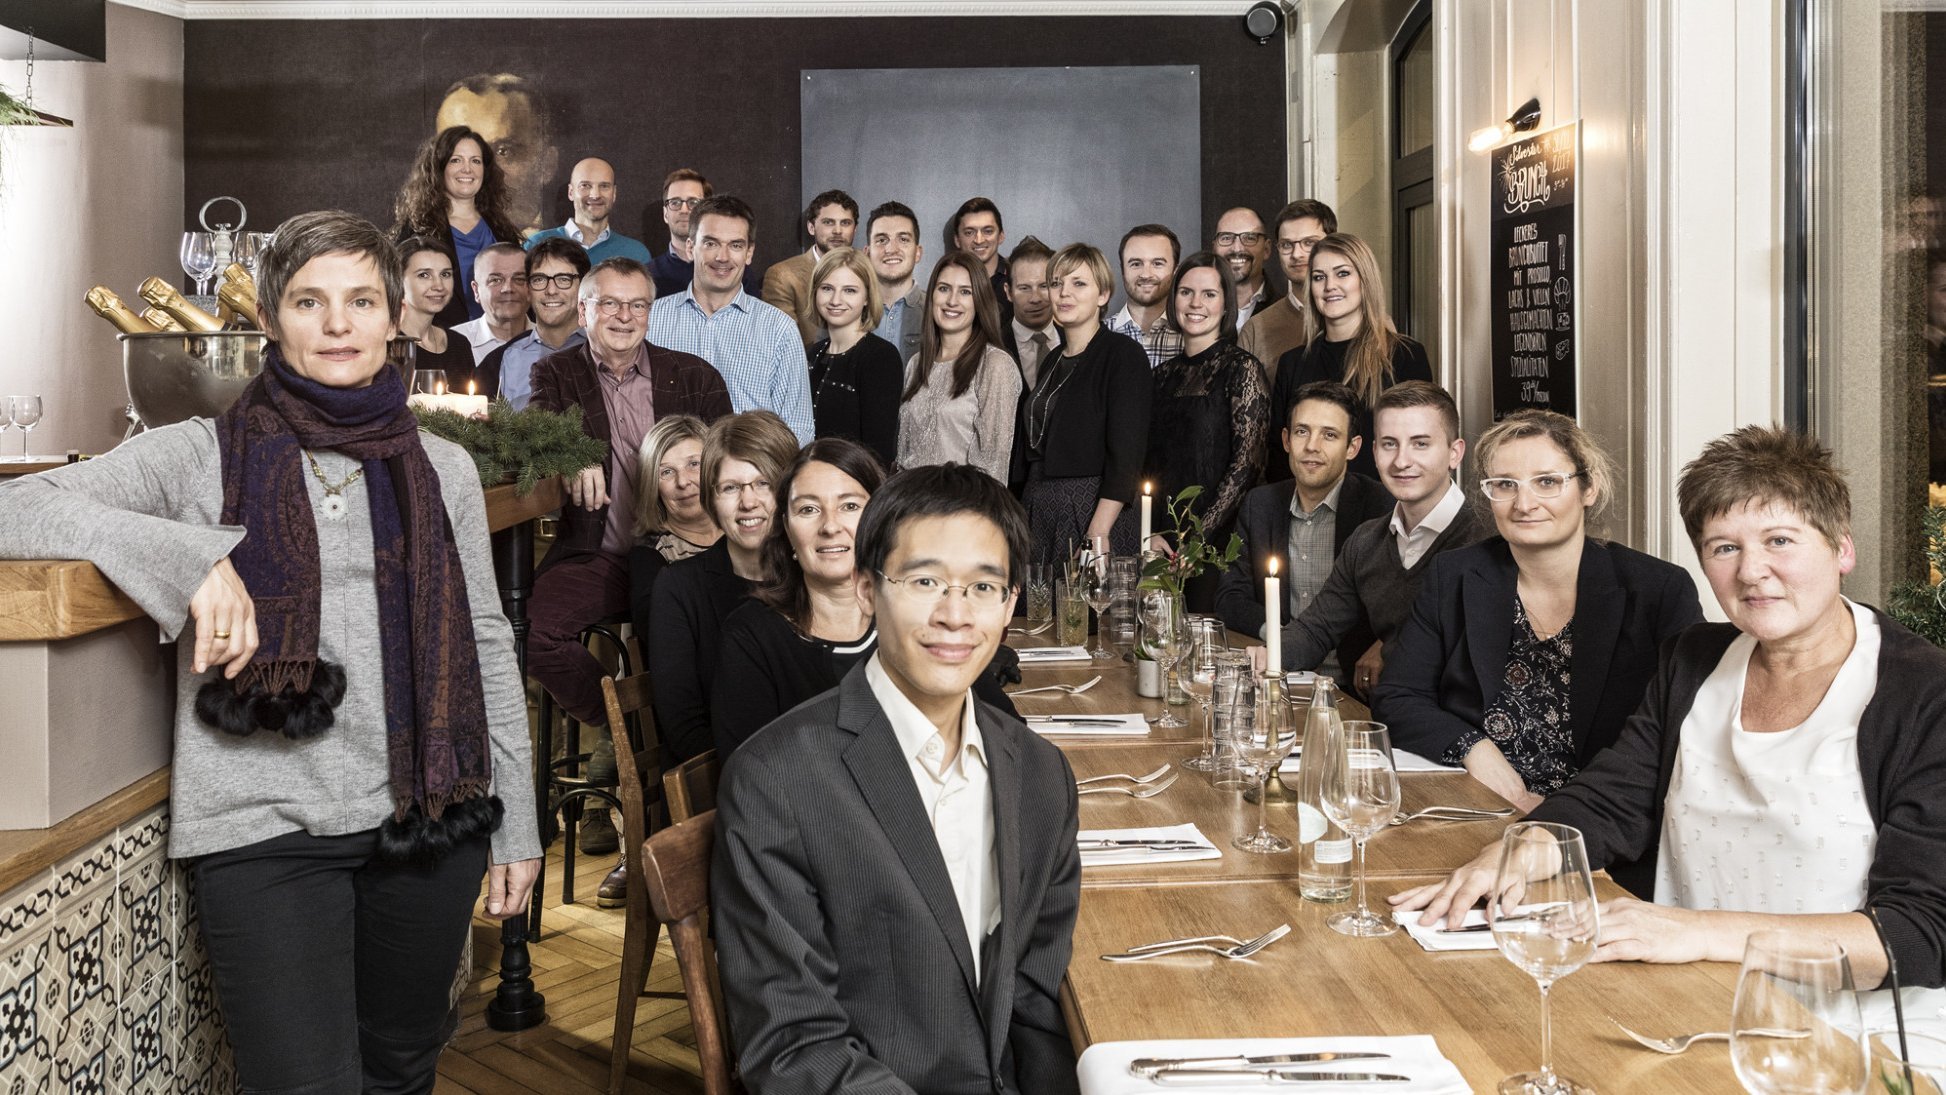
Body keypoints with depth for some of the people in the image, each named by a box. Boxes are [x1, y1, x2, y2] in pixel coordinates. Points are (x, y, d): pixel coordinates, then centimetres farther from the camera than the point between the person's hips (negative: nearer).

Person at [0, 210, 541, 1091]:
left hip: (426, 821, 3)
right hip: (265, 832, -3)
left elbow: (485, 647, 12)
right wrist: (188, 554, -23)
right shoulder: (201, 455, 0)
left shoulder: (442, 469, 9)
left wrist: (515, 824, 10)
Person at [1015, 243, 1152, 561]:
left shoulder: (1124, 354, -7)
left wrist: (1096, 539, -22)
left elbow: (1126, 457, -15)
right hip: (1037, 513, 6)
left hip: (1095, 511, -6)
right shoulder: (1053, 361, 15)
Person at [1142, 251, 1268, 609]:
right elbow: (1150, 462, 14)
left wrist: (1200, 534, -15)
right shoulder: (1166, 373, 13)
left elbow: (1247, 464, -11)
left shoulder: (1241, 368, -5)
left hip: (1217, 539, -5)